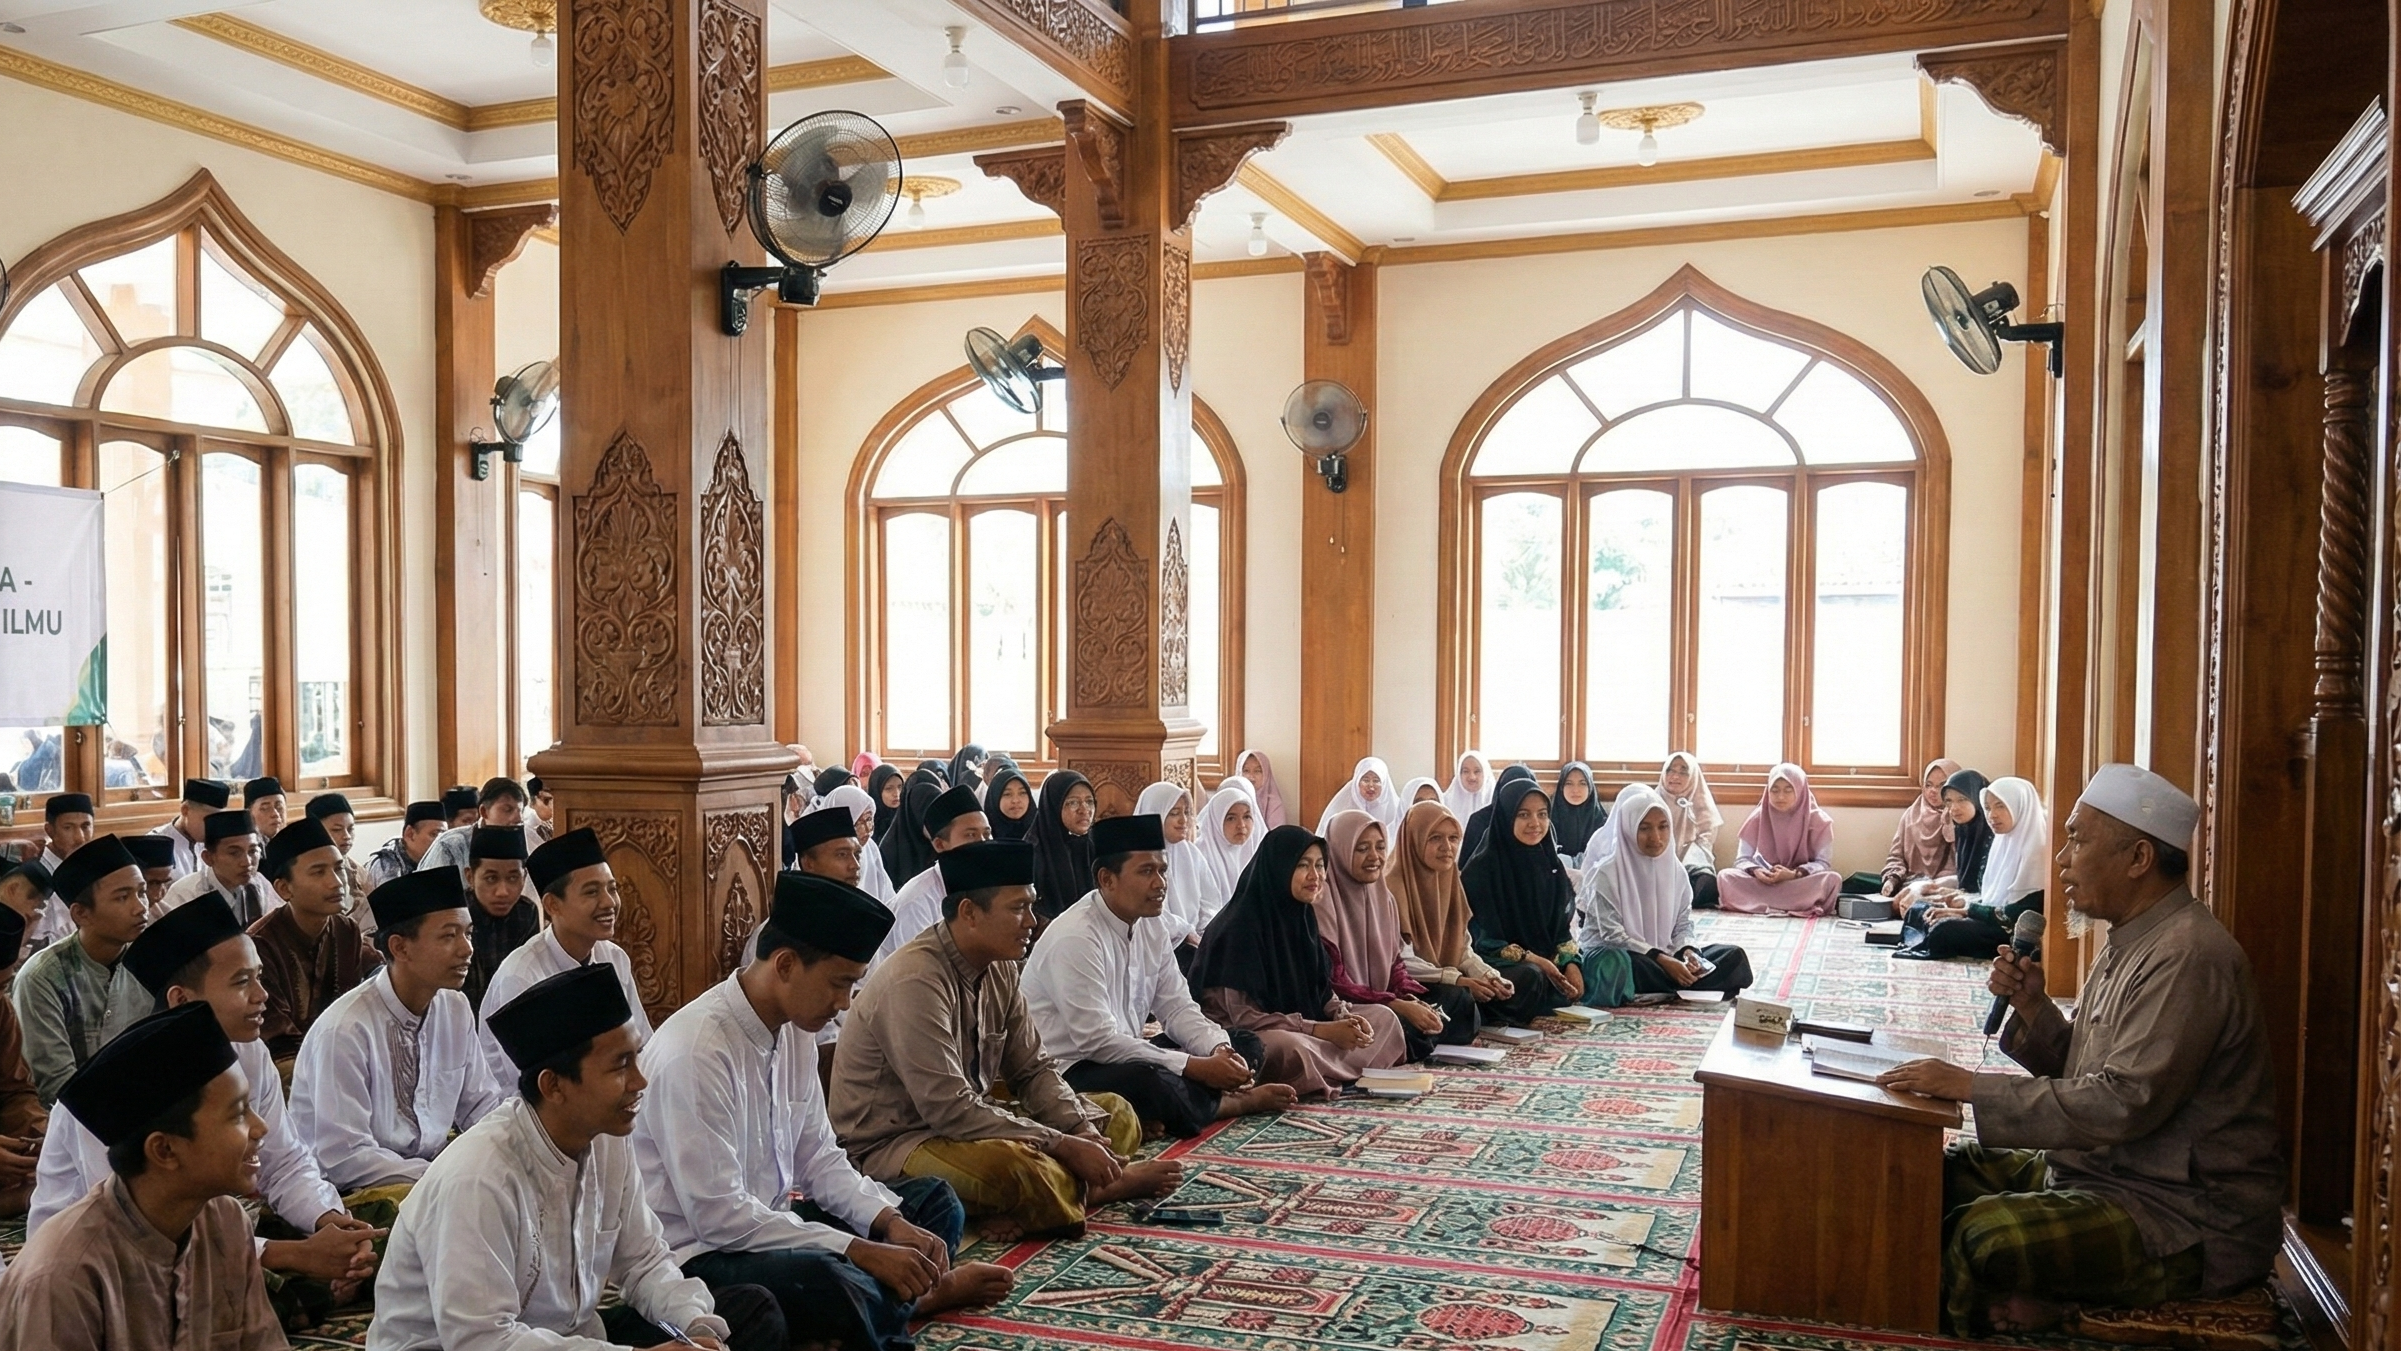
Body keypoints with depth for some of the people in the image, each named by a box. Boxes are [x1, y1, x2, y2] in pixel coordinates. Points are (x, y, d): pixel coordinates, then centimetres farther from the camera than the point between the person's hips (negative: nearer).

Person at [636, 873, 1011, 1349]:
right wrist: (861, 1251, -25)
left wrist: (891, 1221, -10)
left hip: (769, 1222, 9)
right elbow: (716, 1216, -26)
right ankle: (918, 1296, -5)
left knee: (934, 1201, 9)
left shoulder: (795, 1029, 1)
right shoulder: (696, 1051, -25)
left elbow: (818, 1156, 7)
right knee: (829, 1279, -36)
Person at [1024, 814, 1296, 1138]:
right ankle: (1240, 1102, -9)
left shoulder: (1152, 925, 4)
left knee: (1244, 1047, 2)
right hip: (1070, 1072, -9)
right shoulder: (1075, 938, -22)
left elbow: (1176, 1008, 7)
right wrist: (1196, 1067, -24)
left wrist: (1219, 1050, -14)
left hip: (1125, 1056, 9)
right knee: (1152, 1085, -37)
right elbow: (1098, 1043, -25)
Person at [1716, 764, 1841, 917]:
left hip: (1802, 883, -1)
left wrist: (1795, 874, -27)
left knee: (1833, 879, -33)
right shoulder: (1758, 817, -3)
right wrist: (1756, 872, -25)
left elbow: (1823, 863, -8)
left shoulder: (1817, 820, -6)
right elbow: (1742, 859, -1)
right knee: (1725, 876, -27)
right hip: (1765, 881, 1)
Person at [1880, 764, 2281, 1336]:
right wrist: (2032, 1005, -4)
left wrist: (1971, 1088, -25)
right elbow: (2078, 1071, 15)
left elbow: (2125, 1103, -28)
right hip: (2105, 1170, 10)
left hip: (2190, 1220, -10)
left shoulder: (2188, 956, -22)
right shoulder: (2134, 942, 11)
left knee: (1986, 1235, -28)